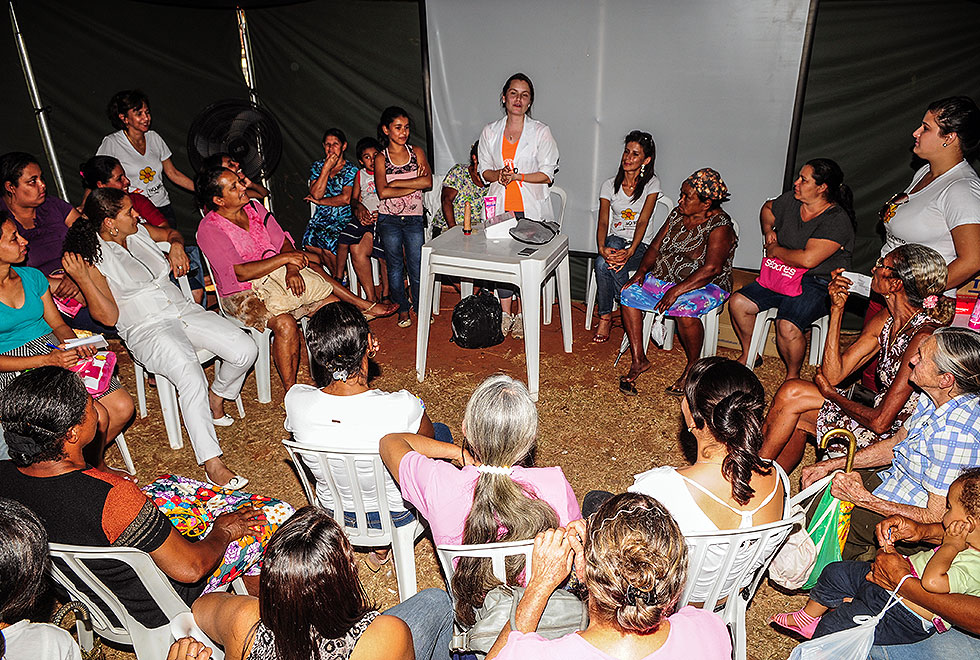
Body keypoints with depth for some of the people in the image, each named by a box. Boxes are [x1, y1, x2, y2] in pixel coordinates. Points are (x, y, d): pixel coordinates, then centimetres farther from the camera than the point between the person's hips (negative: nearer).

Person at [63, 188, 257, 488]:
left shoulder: (139, 231, 11)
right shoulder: (92, 257, -5)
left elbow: (172, 233, 33)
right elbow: (108, 316, -10)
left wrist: (176, 245, 10)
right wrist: (82, 278, -21)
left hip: (183, 310, 6)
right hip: (147, 330, -6)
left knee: (246, 351, -16)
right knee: (191, 378, -34)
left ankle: (215, 399, 15)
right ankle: (212, 464, -30)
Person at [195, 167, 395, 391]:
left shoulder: (254, 208, 5)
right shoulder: (210, 229, -14)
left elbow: (283, 243, 3)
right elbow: (240, 273, -22)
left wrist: (292, 268, -18)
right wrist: (284, 258, -23)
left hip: (273, 278, 7)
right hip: (243, 295, -6)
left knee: (332, 303, -12)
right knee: (285, 324, -33)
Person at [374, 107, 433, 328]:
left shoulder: (417, 152, 7)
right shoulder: (381, 159, 3)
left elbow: (428, 182, -9)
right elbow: (383, 192, -13)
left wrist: (396, 182, -9)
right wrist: (415, 185, -12)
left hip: (414, 219, 1)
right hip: (389, 220, 0)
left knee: (417, 266, -3)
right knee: (395, 265, 2)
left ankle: (420, 308, 14)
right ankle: (402, 309, 16)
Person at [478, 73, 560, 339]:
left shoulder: (541, 132, 2)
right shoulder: (490, 132, 11)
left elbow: (547, 174, -3)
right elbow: (485, 171, 12)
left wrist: (517, 176, -16)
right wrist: (499, 174, -10)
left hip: (531, 208, -2)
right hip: (500, 206, 2)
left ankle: (521, 315, 11)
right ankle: (506, 315, 10)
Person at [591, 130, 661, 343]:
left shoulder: (651, 184, -1)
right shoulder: (609, 185, 6)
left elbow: (642, 222, -11)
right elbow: (603, 222, -4)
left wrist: (630, 251, -28)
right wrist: (602, 248, -25)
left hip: (641, 245, -2)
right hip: (615, 239, 3)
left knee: (603, 264, -32)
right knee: (604, 260, -34)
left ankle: (605, 317, -9)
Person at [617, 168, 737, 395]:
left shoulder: (720, 227, -14)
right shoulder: (677, 214, 8)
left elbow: (711, 269, -24)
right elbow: (656, 247, 10)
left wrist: (677, 291, -31)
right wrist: (642, 271, -8)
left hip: (704, 287, -6)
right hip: (662, 277, 7)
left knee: (684, 310, -37)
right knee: (629, 294, -16)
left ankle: (693, 365, -10)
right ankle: (638, 360, -8)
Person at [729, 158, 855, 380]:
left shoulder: (837, 221, -19)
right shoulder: (790, 200, 2)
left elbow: (807, 259, -28)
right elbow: (767, 208, 28)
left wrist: (775, 250, -13)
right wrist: (768, 231, 9)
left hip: (819, 285, -7)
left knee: (787, 327, -31)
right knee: (738, 302, -10)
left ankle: (793, 375, -2)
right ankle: (749, 355, 12)